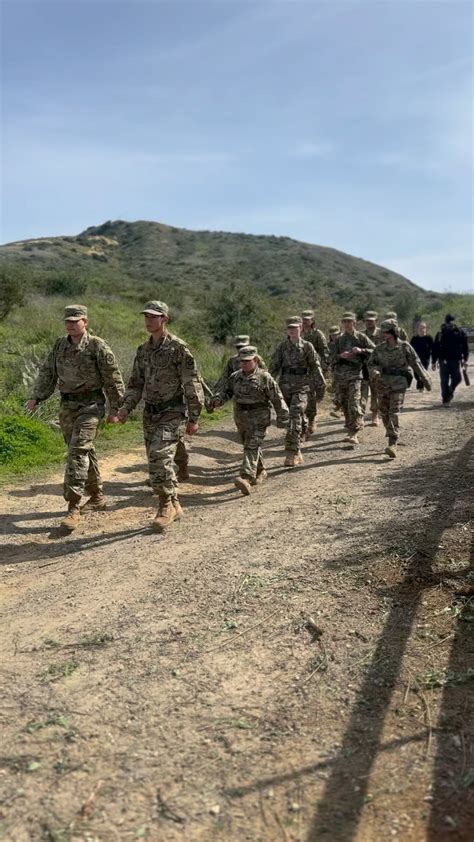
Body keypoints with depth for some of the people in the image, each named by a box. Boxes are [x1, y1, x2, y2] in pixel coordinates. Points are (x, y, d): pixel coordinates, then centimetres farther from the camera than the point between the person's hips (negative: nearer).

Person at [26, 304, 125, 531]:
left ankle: (73, 508, -14)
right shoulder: (59, 346, 9)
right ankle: (97, 497, 29)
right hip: (67, 406, 6)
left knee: (78, 451, -15)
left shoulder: (98, 346, -8)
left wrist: (114, 409, -6)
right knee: (84, 452, 14)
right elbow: (47, 373, 13)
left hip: (90, 405, -6)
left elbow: (113, 379, -6)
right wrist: (36, 397, 2)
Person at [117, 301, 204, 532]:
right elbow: (136, 383, 16)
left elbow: (192, 385, -10)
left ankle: (166, 506, -2)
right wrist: (126, 407, 1)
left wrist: (194, 418, -11)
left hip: (173, 414, -7)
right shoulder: (143, 350, 11)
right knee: (158, 464, 11)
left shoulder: (178, 348, -10)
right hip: (150, 415, 7)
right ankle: (174, 506, 26)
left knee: (159, 458, -20)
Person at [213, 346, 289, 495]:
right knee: (249, 445, 18)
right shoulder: (236, 376, 7)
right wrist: (219, 399, -9)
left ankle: (246, 477, -28)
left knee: (252, 447, -17)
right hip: (241, 417, 6)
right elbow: (226, 390, 14)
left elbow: (277, 398, -4)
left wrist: (282, 418, -3)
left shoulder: (264, 377, -8)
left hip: (258, 417, -6)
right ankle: (260, 471, 37)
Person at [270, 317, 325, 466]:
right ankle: (297, 453, 25)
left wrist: (322, 385, 5)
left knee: (295, 418, -15)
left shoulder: (307, 346, 1)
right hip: (285, 387, 3)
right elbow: (274, 367, 9)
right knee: (291, 419, 11)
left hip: (301, 388, -3)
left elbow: (315, 367, 5)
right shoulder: (281, 347, 6)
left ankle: (292, 453, -15)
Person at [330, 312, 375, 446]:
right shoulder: (338, 339, 14)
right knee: (344, 404, 9)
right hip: (340, 375, 5)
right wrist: (340, 356, -13)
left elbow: (374, 350, 2)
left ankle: (354, 434, -17)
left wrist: (361, 350, -13)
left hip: (354, 374, -4)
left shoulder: (361, 337, 5)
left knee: (354, 403, -15)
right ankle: (350, 431, 21)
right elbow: (332, 357, 8)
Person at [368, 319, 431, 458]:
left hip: (398, 384, -4)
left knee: (394, 412, -14)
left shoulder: (405, 347, -2)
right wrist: (374, 372, -12)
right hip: (382, 383, 4)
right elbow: (371, 363, 11)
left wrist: (426, 380, 4)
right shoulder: (380, 348, 6)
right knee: (384, 413, 9)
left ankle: (392, 444, -21)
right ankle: (392, 439, 28)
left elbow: (416, 364, 2)